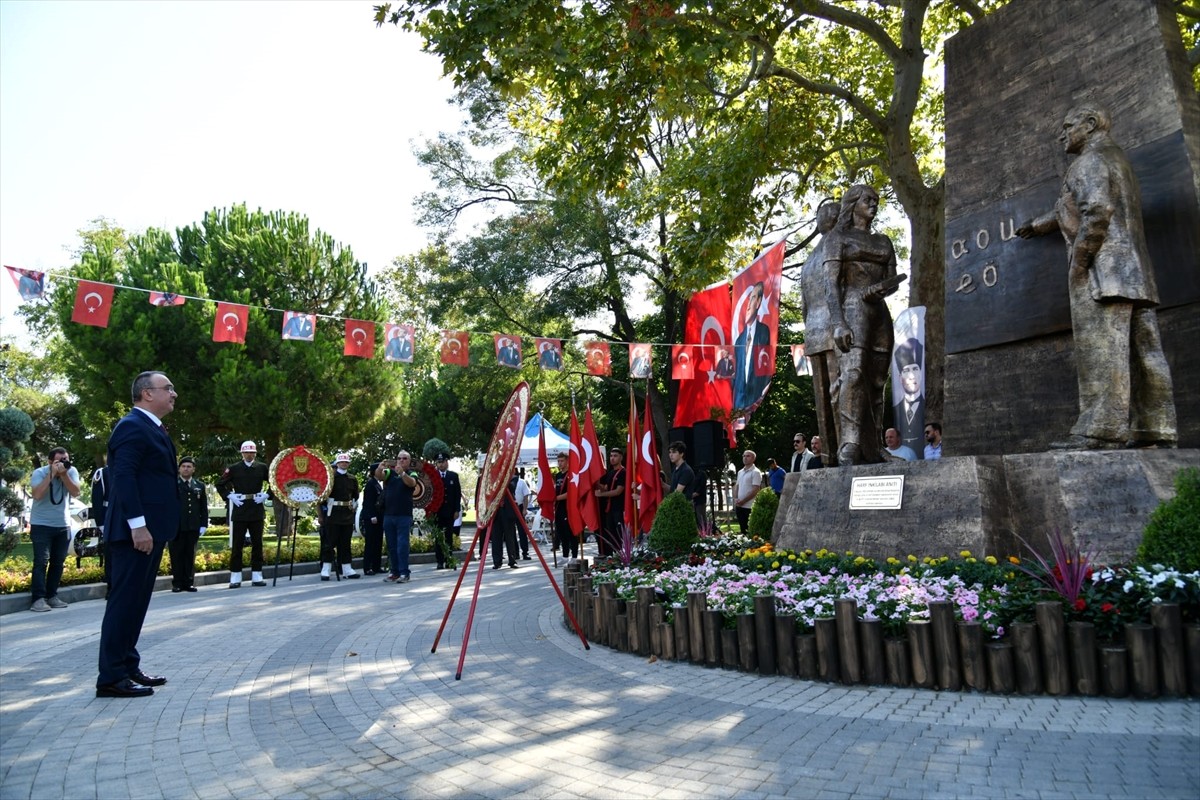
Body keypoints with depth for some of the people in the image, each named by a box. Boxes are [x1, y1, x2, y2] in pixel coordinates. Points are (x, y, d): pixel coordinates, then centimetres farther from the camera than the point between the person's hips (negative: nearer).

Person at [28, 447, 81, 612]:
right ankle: (38, 598, -11)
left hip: (63, 525, 4)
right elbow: (37, 494, -26)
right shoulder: (39, 473, -11)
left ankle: (52, 596, 15)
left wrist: (64, 474, -25)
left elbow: (75, 492, -17)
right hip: (41, 525, -4)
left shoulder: (72, 471, -4)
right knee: (41, 561, -11)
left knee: (58, 562, 7)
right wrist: (52, 474, -27)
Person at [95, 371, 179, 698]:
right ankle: (111, 677, 2)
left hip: (151, 527, 10)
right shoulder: (132, 426, -13)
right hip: (137, 530, -10)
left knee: (136, 600, 14)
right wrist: (138, 525, -25)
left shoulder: (151, 427, 18)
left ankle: (128, 666, 23)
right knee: (125, 600, -5)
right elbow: (123, 477, -22)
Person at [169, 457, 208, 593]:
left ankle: (188, 582, 10)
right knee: (177, 555, 2)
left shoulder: (199, 485, 13)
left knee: (190, 555, 5)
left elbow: (204, 507, 13)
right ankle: (177, 583, 8)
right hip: (176, 526, -3)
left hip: (193, 527, 3)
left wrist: (203, 524, 6)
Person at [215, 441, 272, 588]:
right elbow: (220, 484, 7)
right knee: (237, 544, 1)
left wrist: (266, 495, -2)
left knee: (257, 543, 5)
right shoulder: (234, 469, 2)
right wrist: (229, 497, -3)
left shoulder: (262, 467, 4)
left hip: (257, 510, 1)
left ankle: (257, 576, 11)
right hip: (239, 509, -1)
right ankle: (235, 578, 7)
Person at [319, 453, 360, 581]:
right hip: (332, 515, -4)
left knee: (345, 543, 9)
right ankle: (326, 570, 0)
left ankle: (347, 569, 12)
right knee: (329, 542, -3)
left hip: (348, 515, 4)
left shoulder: (352, 479, 11)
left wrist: (353, 505, 9)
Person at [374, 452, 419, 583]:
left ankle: (404, 573, -1)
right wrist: (380, 468, -32)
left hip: (404, 515, -4)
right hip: (388, 515, 4)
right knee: (391, 546, 9)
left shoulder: (411, 474, 3)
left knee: (402, 545, -6)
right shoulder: (390, 472, 11)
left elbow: (412, 483, -19)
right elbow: (378, 476, -9)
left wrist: (402, 473, -38)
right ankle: (394, 572, 17)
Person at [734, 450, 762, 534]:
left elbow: (755, 490, -14)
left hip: (749, 506, -7)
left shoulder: (755, 472, -8)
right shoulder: (740, 472, 15)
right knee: (742, 529, 11)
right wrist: (736, 498, 1)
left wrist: (743, 501, -14)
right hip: (739, 506, 7)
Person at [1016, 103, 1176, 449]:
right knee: (1144, 351, 3)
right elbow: (1072, 209, 42)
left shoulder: (1089, 161, -2)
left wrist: (1078, 261, -15)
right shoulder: (1117, 159, 29)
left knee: (1101, 350, -16)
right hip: (1134, 271, 10)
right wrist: (1038, 224, 55)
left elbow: (1098, 211, -18)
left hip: (1101, 269, -10)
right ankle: (1157, 430, 3)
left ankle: (1102, 430, -21)